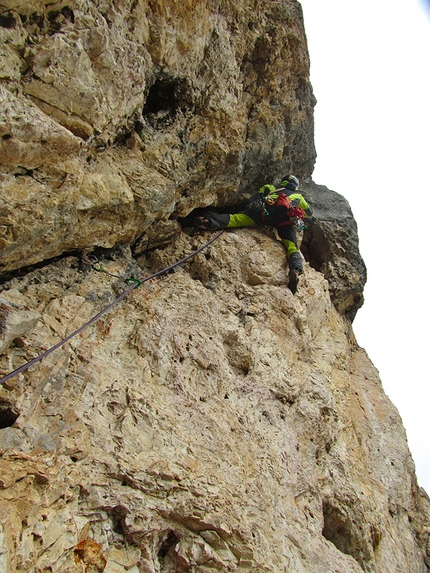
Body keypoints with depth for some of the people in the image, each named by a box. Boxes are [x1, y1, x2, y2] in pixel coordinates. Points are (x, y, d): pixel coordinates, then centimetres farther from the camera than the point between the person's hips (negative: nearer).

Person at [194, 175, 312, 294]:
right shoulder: (298, 196, 42)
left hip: (267, 209, 0)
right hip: (288, 217, 1)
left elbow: (252, 199, 27)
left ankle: (209, 220, -36)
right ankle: (295, 270, -35)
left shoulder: (273, 188, 39)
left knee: (236, 218, -10)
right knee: (292, 246, -5)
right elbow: (309, 212, 58)